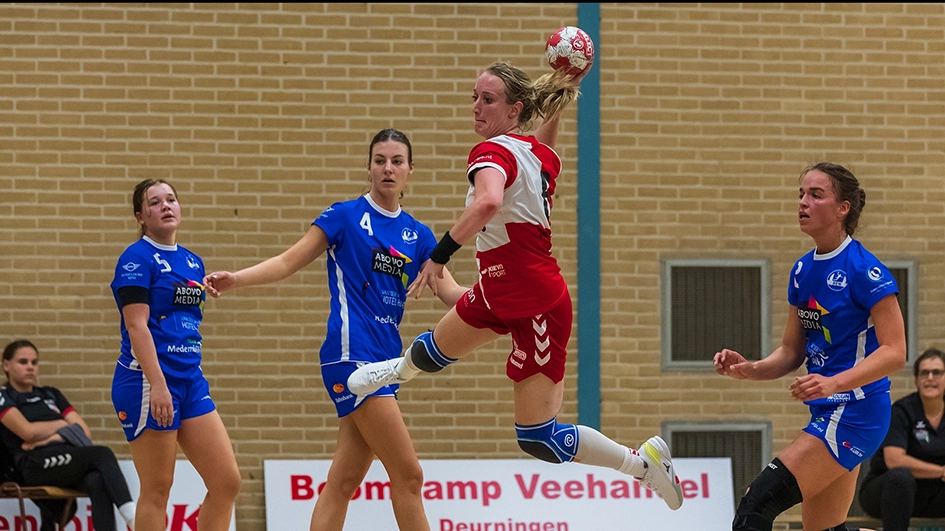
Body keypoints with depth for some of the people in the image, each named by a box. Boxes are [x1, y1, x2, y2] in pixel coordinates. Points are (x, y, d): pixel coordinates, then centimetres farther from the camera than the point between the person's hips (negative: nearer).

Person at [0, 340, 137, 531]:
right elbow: (27, 431, -5)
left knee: (98, 481, -36)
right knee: (102, 455, -33)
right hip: (36, 465, -5)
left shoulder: (51, 395, 29)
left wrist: (52, 438, -3)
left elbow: (84, 432, 17)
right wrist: (64, 424, 11)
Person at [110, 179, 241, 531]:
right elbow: (136, 326, -16)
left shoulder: (192, 263, 16)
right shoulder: (137, 258, -8)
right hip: (148, 383, -8)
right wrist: (158, 384, -24)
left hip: (190, 381, 8)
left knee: (227, 481, 1)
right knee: (157, 490, -5)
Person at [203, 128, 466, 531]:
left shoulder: (417, 235, 14)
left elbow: (451, 293, 9)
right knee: (408, 474, -10)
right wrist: (235, 279, -16)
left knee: (343, 482, 3)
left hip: (384, 359, 6)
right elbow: (288, 262, -2)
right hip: (351, 354, -6)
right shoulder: (346, 216, -1)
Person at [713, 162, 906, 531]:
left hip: (854, 413, -9)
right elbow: (792, 352, 17)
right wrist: (750, 370, -3)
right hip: (826, 415, 9)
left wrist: (835, 382, -31)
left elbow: (894, 352, -18)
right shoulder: (802, 271, 11)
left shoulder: (865, 270, -14)